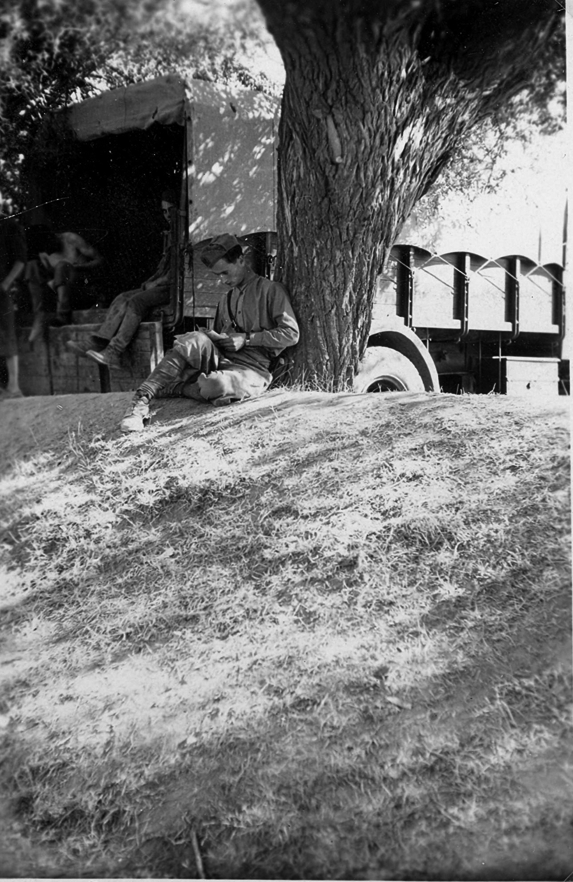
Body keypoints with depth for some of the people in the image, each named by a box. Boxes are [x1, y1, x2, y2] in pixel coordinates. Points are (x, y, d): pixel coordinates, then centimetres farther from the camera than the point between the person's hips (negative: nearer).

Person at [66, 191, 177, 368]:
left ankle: (113, 353, -34)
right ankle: (96, 344, -22)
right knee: (122, 298, -10)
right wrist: (150, 282, 8)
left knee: (136, 301, -27)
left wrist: (156, 283, -11)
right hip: (160, 284, 8)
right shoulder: (170, 235, 25)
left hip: (174, 287, -8)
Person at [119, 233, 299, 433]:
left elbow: (291, 334, -6)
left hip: (252, 368, -5)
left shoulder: (270, 289, 2)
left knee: (215, 386, -40)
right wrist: (210, 338, 5)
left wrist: (247, 338, -11)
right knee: (195, 340, -29)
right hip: (221, 358, 6)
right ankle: (141, 399, -34)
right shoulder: (227, 300, 25)